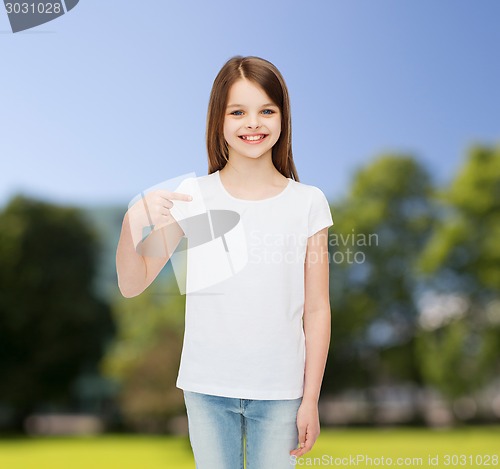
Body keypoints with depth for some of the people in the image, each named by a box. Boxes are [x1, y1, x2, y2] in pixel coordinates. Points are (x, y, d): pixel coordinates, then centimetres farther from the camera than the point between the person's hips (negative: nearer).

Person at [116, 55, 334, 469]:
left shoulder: (308, 203, -5)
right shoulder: (193, 197, -5)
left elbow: (316, 309, -1)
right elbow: (131, 285, -5)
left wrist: (311, 399, 0)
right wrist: (132, 223, -23)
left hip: (279, 391, 0)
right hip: (207, 387, 1)